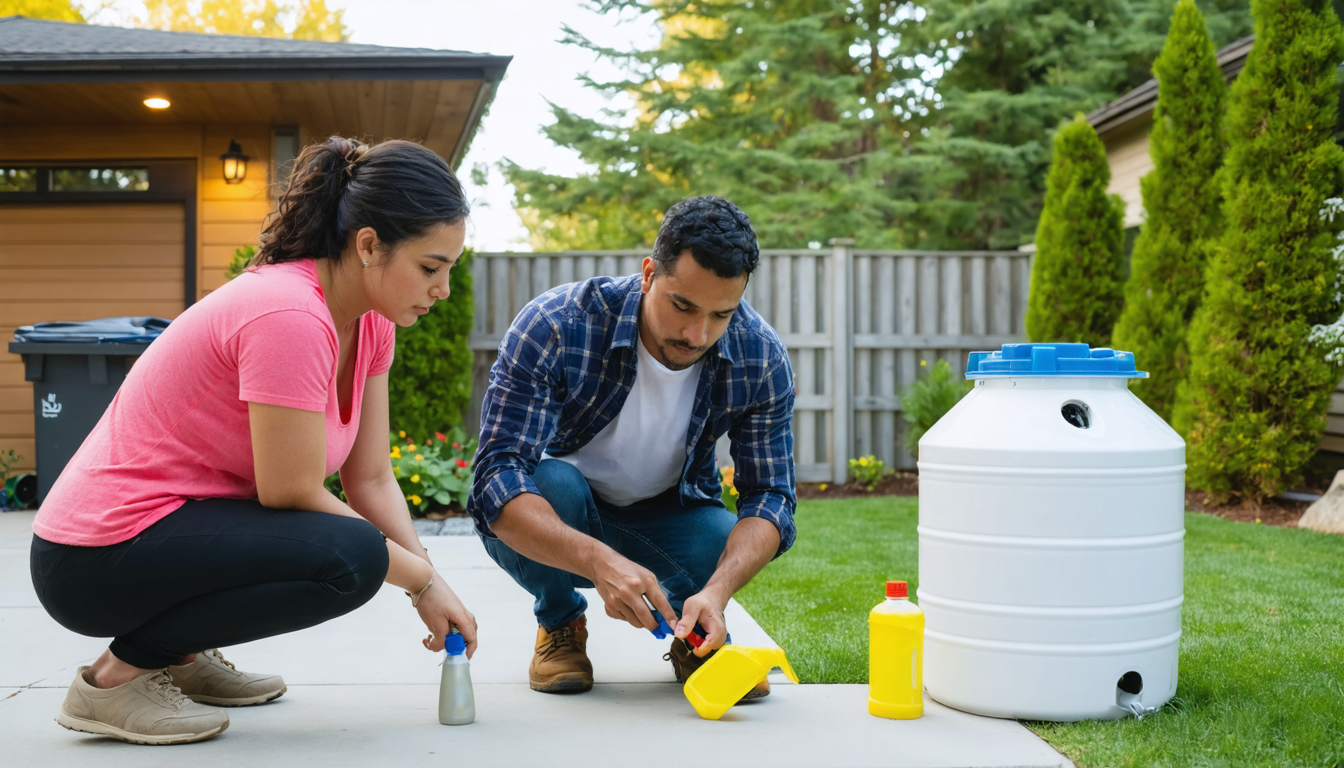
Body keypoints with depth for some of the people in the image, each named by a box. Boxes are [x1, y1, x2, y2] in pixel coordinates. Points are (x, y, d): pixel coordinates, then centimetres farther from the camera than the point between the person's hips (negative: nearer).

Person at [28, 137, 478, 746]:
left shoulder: (370, 320, 3)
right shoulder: (289, 318, -25)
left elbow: (370, 478, 3)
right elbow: (294, 498, -21)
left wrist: (429, 577, -9)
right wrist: (421, 579, -12)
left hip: (185, 516, 10)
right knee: (349, 557, -26)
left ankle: (183, 653, 14)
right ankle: (118, 675, -9)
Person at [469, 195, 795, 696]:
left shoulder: (762, 359, -19)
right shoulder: (554, 327, -30)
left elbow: (769, 497, -17)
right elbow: (497, 477, -35)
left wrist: (717, 590, -39)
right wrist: (597, 560, -52)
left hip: (667, 521, 1)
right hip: (550, 525, -1)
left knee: (724, 542, -32)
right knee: (551, 482, -35)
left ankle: (696, 636, 5)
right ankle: (559, 623, -3)